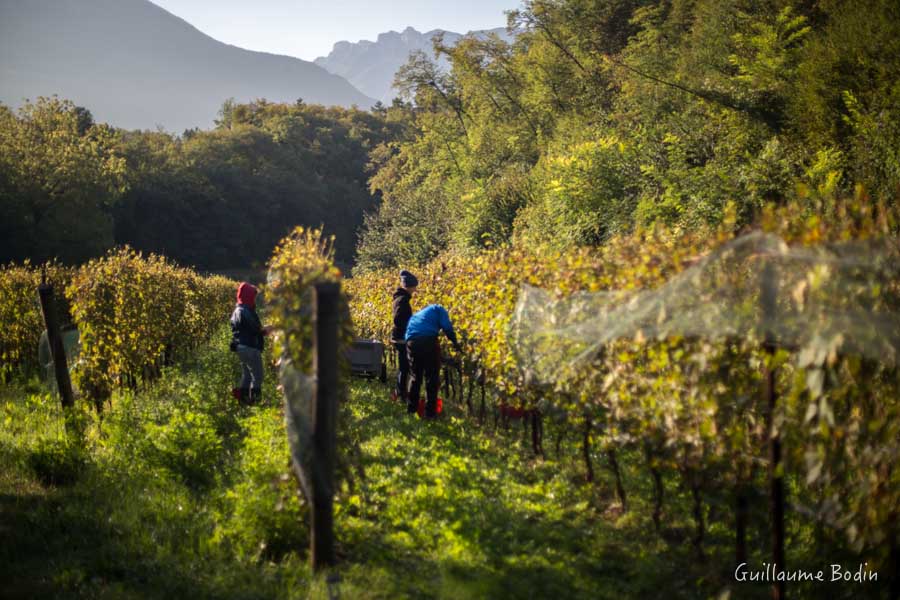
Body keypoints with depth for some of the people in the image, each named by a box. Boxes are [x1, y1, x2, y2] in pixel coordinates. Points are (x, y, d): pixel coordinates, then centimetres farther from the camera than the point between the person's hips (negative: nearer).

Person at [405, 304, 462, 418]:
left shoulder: (414, 316, 38)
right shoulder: (437, 309, 21)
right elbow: (446, 326, 3)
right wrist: (454, 342, 8)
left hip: (411, 342, 5)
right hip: (429, 340, -5)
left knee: (415, 376, 20)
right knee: (432, 377, 4)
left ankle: (411, 408, 26)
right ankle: (430, 412, 3)